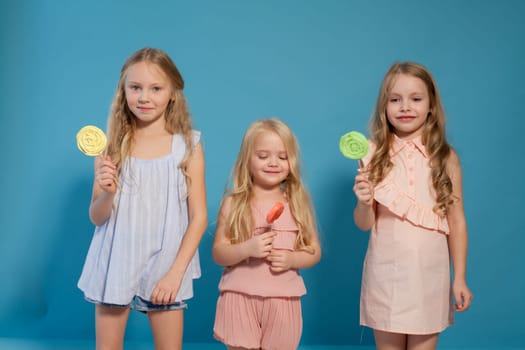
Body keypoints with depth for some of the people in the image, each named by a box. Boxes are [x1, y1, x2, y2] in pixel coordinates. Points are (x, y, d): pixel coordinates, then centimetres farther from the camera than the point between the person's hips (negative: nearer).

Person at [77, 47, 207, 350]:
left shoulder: (188, 145, -5)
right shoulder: (112, 146, -3)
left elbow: (199, 217, -4)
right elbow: (97, 218, 1)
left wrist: (176, 272, -10)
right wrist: (108, 193, -20)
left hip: (164, 266, -1)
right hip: (116, 264, 1)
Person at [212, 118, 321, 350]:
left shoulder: (298, 203, 3)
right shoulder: (233, 203, -1)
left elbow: (314, 251, 7)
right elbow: (218, 253, -3)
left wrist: (291, 259, -14)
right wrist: (247, 248, -21)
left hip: (283, 299, 1)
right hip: (241, 296, -1)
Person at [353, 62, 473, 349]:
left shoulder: (445, 157, -2)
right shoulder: (375, 155, -3)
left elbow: (457, 221, 3)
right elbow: (364, 223, 0)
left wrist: (460, 278, 2)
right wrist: (363, 203, -22)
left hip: (429, 271, 0)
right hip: (386, 271, 0)